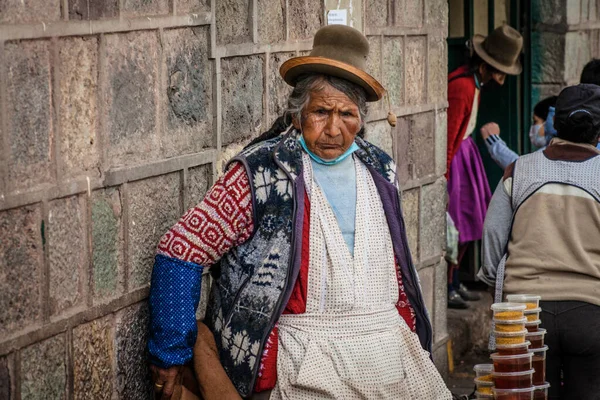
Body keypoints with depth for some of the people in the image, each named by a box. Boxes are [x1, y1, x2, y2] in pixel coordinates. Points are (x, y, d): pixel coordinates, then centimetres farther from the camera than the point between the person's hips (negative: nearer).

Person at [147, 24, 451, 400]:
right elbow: (181, 252, -7)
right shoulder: (262, 172, -7)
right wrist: (171, 352, -8)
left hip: (389, 341, 5)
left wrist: (413, 335, 25)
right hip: (308, 352, -5)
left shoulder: (379, 169, 11)